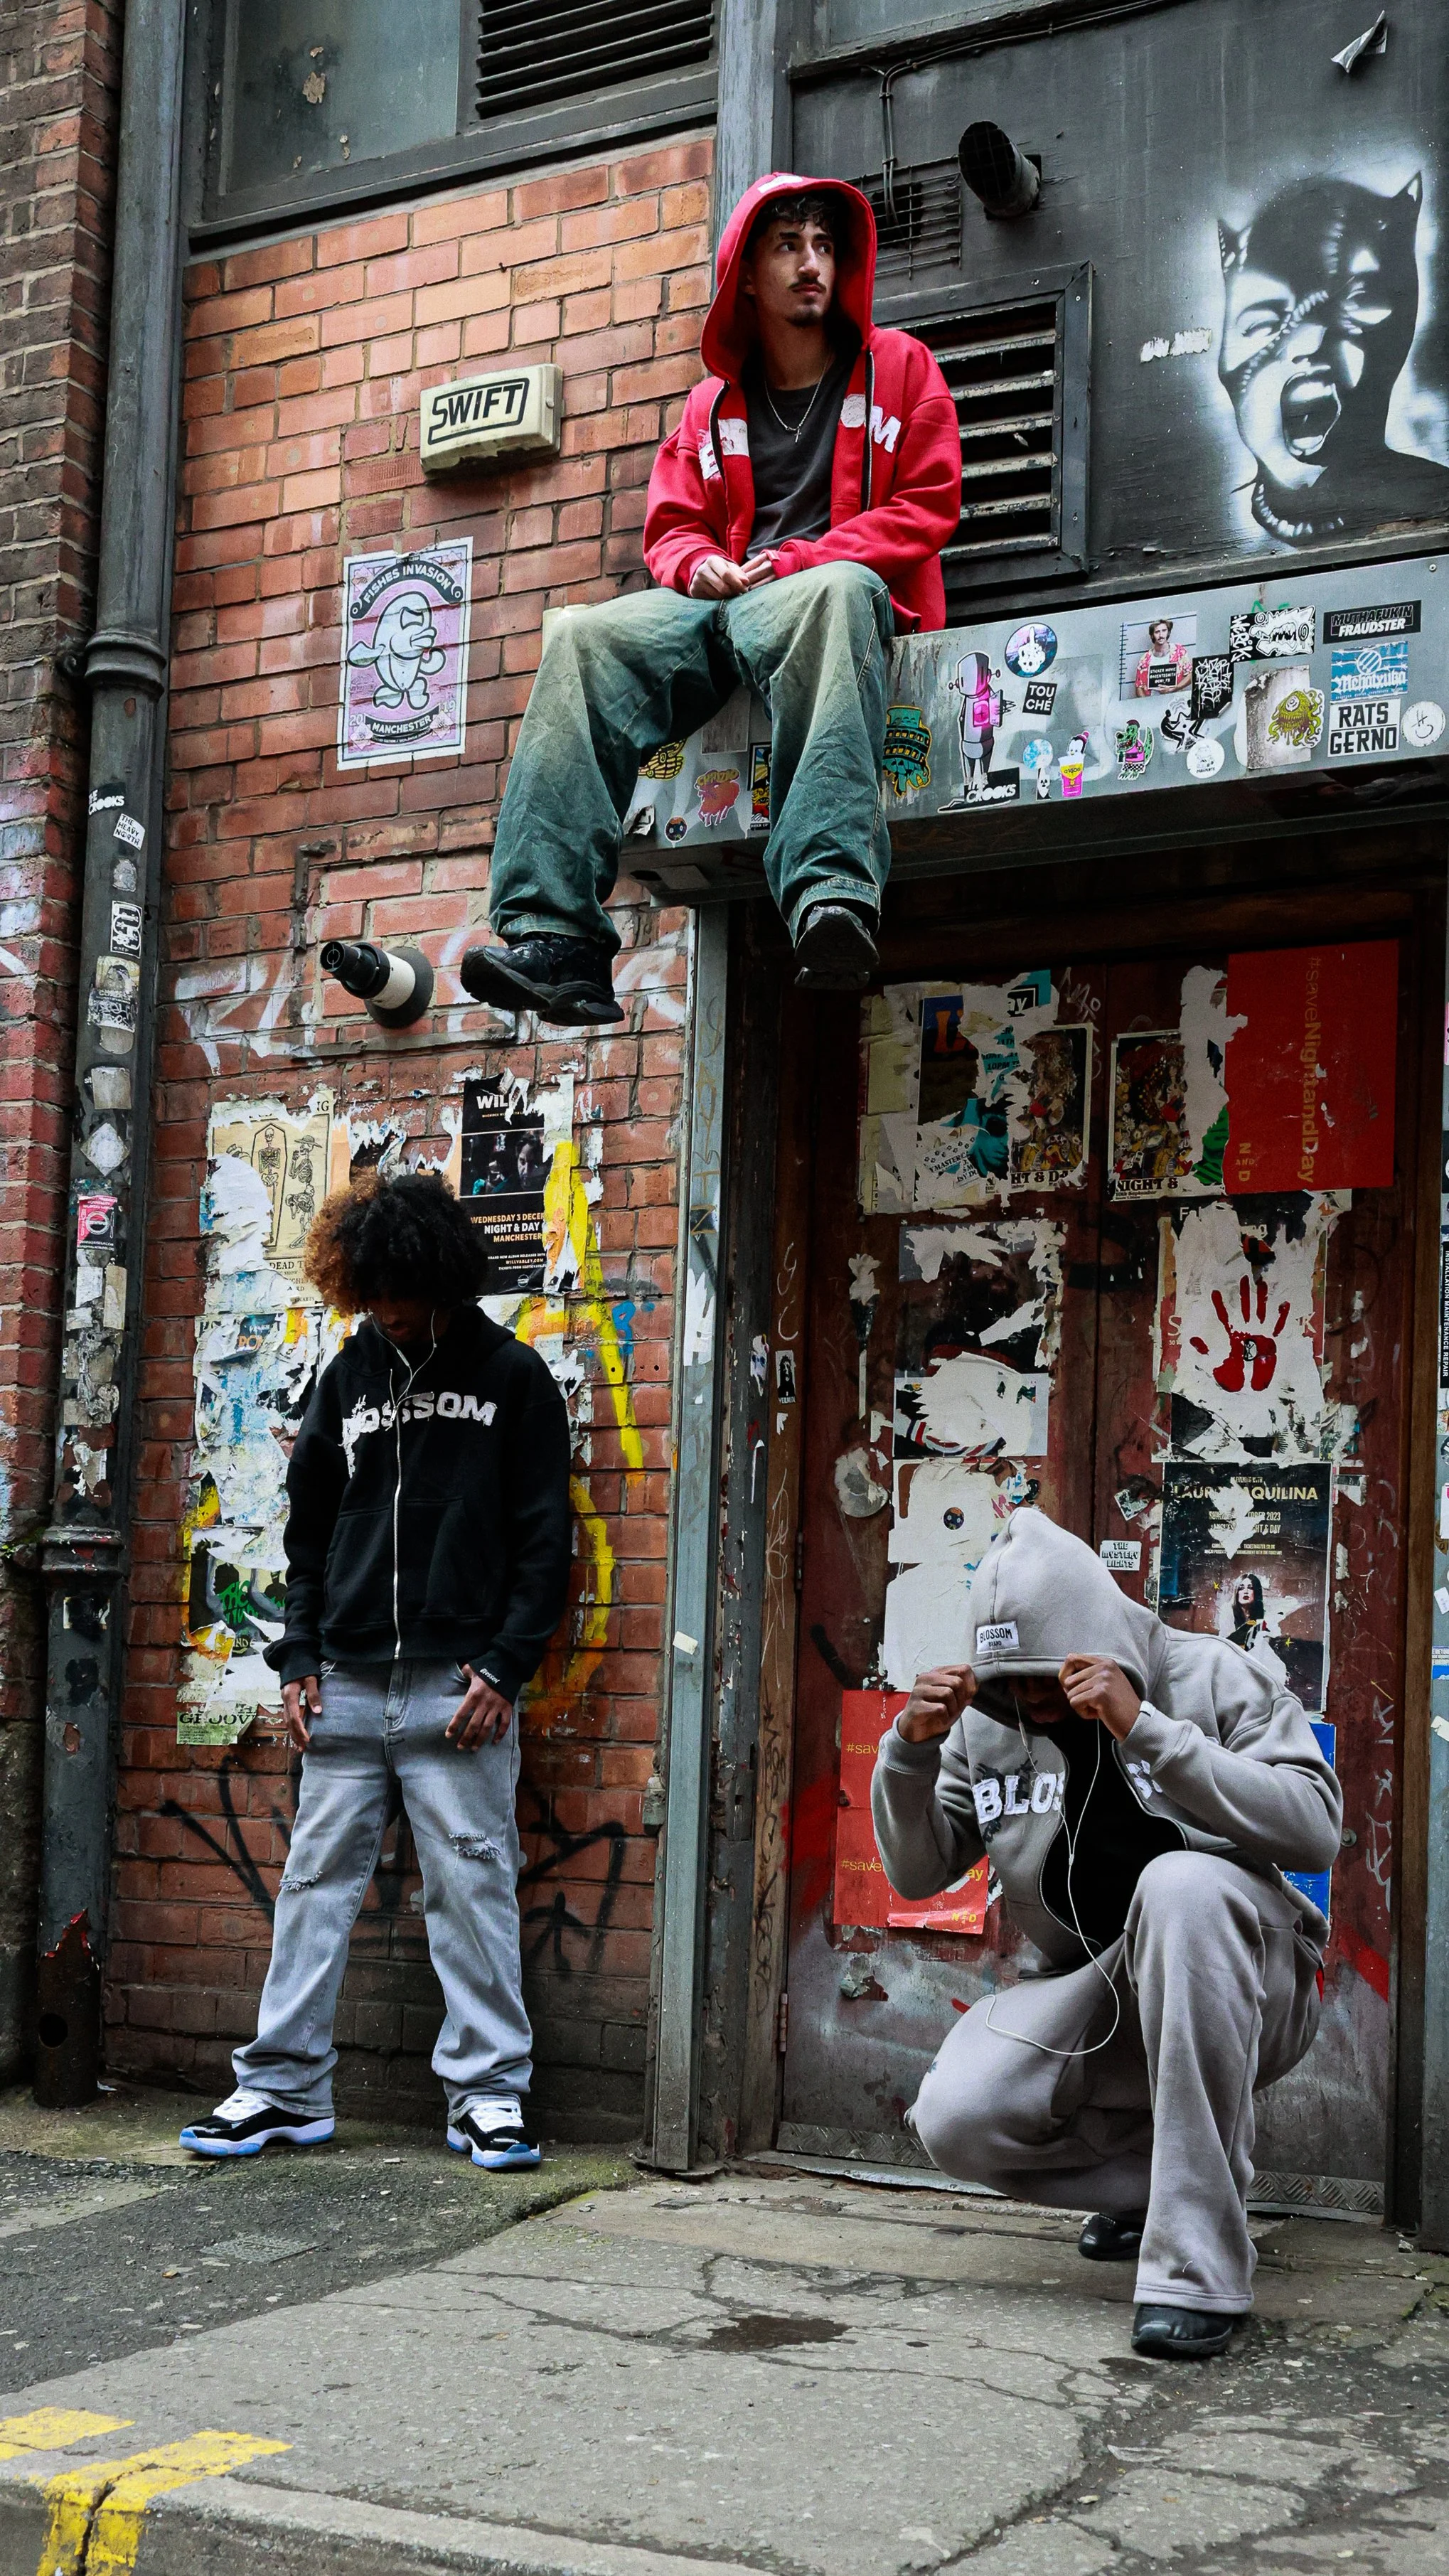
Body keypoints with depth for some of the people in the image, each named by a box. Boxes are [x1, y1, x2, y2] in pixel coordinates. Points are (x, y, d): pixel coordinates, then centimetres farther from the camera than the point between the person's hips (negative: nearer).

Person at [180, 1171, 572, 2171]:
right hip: (348, 1682, 4)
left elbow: (545, 1539, -1)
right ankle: (285, 2087, 11)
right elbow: (310, 1529, 18)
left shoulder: (511, 1377, 3)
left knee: (473, 1883, -2)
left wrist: (505, 1668, -10)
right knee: (317, 1879, 4)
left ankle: (490, 2092, 5)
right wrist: (300, 1658, 8)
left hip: (458, 1685, -4)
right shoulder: (351, 1376, 15)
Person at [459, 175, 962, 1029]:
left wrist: (798, 561, -9)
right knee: (590, 637, -26)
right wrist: (699, 564, -4)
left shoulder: (899, 367, 15)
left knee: (834, 591, -42)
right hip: (726, 602, 4)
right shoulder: (715, 404, 25)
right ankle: (555, 938, -38)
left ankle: (831, 895, -58)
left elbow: (927, 508, 4)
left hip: (841, 593, -4)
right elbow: (672, 525, 23)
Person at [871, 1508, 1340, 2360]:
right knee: (957, 2120, -23)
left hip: (1245, 1984, -4)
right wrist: (911, 1748, -11)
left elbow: (1314, 1830, -22)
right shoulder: (989, 1722, 2)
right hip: (1105, 1996, 4)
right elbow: (918, 1873, 7)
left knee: (1181, 1882, -38)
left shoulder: (1211, 1678, -9)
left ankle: (1199, 2261, -33)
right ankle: (1152, 2177, 9)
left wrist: (1146, 1731, -29)